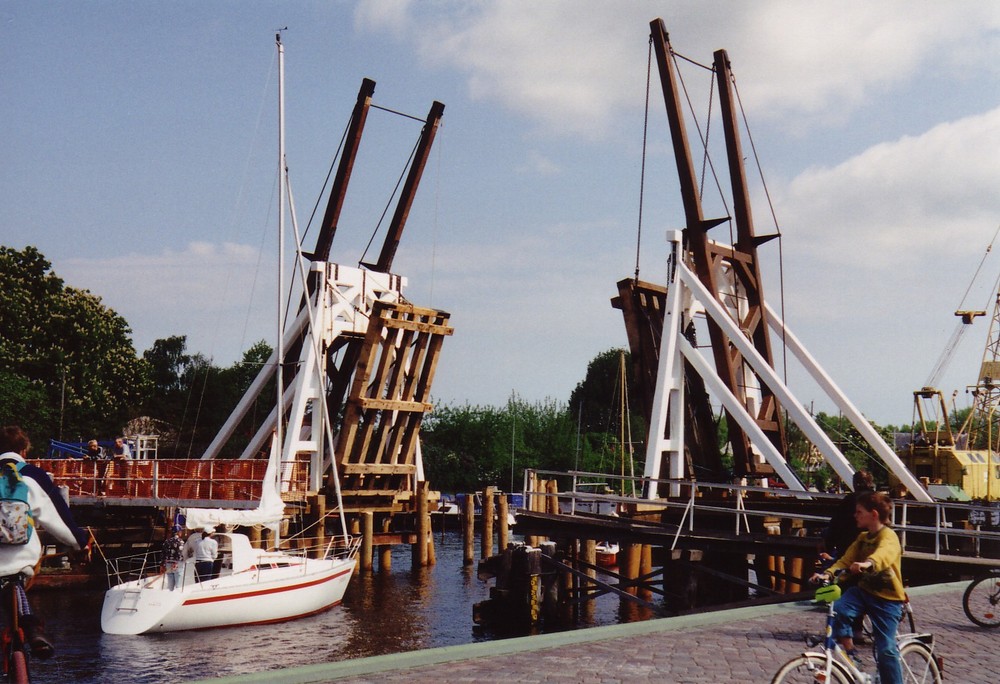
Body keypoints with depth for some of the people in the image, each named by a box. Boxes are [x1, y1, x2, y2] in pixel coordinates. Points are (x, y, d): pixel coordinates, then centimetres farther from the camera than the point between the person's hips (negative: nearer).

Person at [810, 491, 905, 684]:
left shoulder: (888, 536, -15)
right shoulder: (863, 537, 10)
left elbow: (884, 553, -39)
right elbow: (846, 560, 2)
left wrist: (867, 563, -61)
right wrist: (828, 573, -17)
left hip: (887, 597, -6)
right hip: (864, 589, 6)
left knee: (886, 648, -8)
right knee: (838, 609, -22)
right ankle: (849, 652, -7)